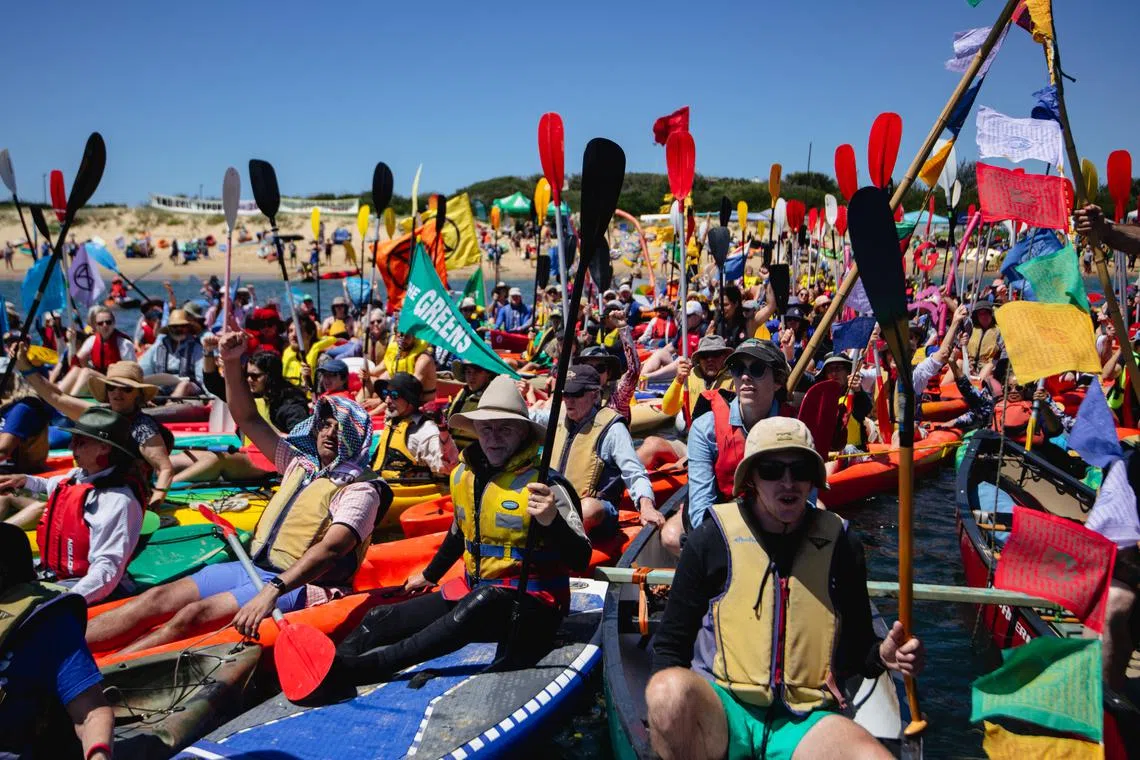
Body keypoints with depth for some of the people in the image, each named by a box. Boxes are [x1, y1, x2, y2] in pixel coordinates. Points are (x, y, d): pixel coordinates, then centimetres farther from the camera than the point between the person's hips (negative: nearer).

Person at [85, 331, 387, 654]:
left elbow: (330, 549, -23)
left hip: (298, 587, -7)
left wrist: (272, 591, -35)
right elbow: (248, 419, 14)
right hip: (253, 567, 8)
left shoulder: (360, 491, -8)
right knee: (158, 598, -9)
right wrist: (232, 363, 0)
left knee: (194, 615, -25)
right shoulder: (299, 463, 15)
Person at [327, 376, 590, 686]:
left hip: (529, 605, -7)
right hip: (472, 593, 8)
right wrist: (429, 575, 37)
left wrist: (552, 522, -37)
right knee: (380, 620, -6)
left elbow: (580, 561, -18)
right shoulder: (463, 475, 6)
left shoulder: (545, 487, -14)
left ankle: (355, 667, -46)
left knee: (480, 603, -39)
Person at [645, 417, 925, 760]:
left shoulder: (840, 545, 8)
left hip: (805, 723, 1)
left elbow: (856, 645, 19)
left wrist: (882, 656, -4)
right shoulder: (713, 539, 1)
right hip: (720, 712, 0)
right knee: (671, 689, -35)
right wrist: (665, 713, -11)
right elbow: (670, 643, 5)